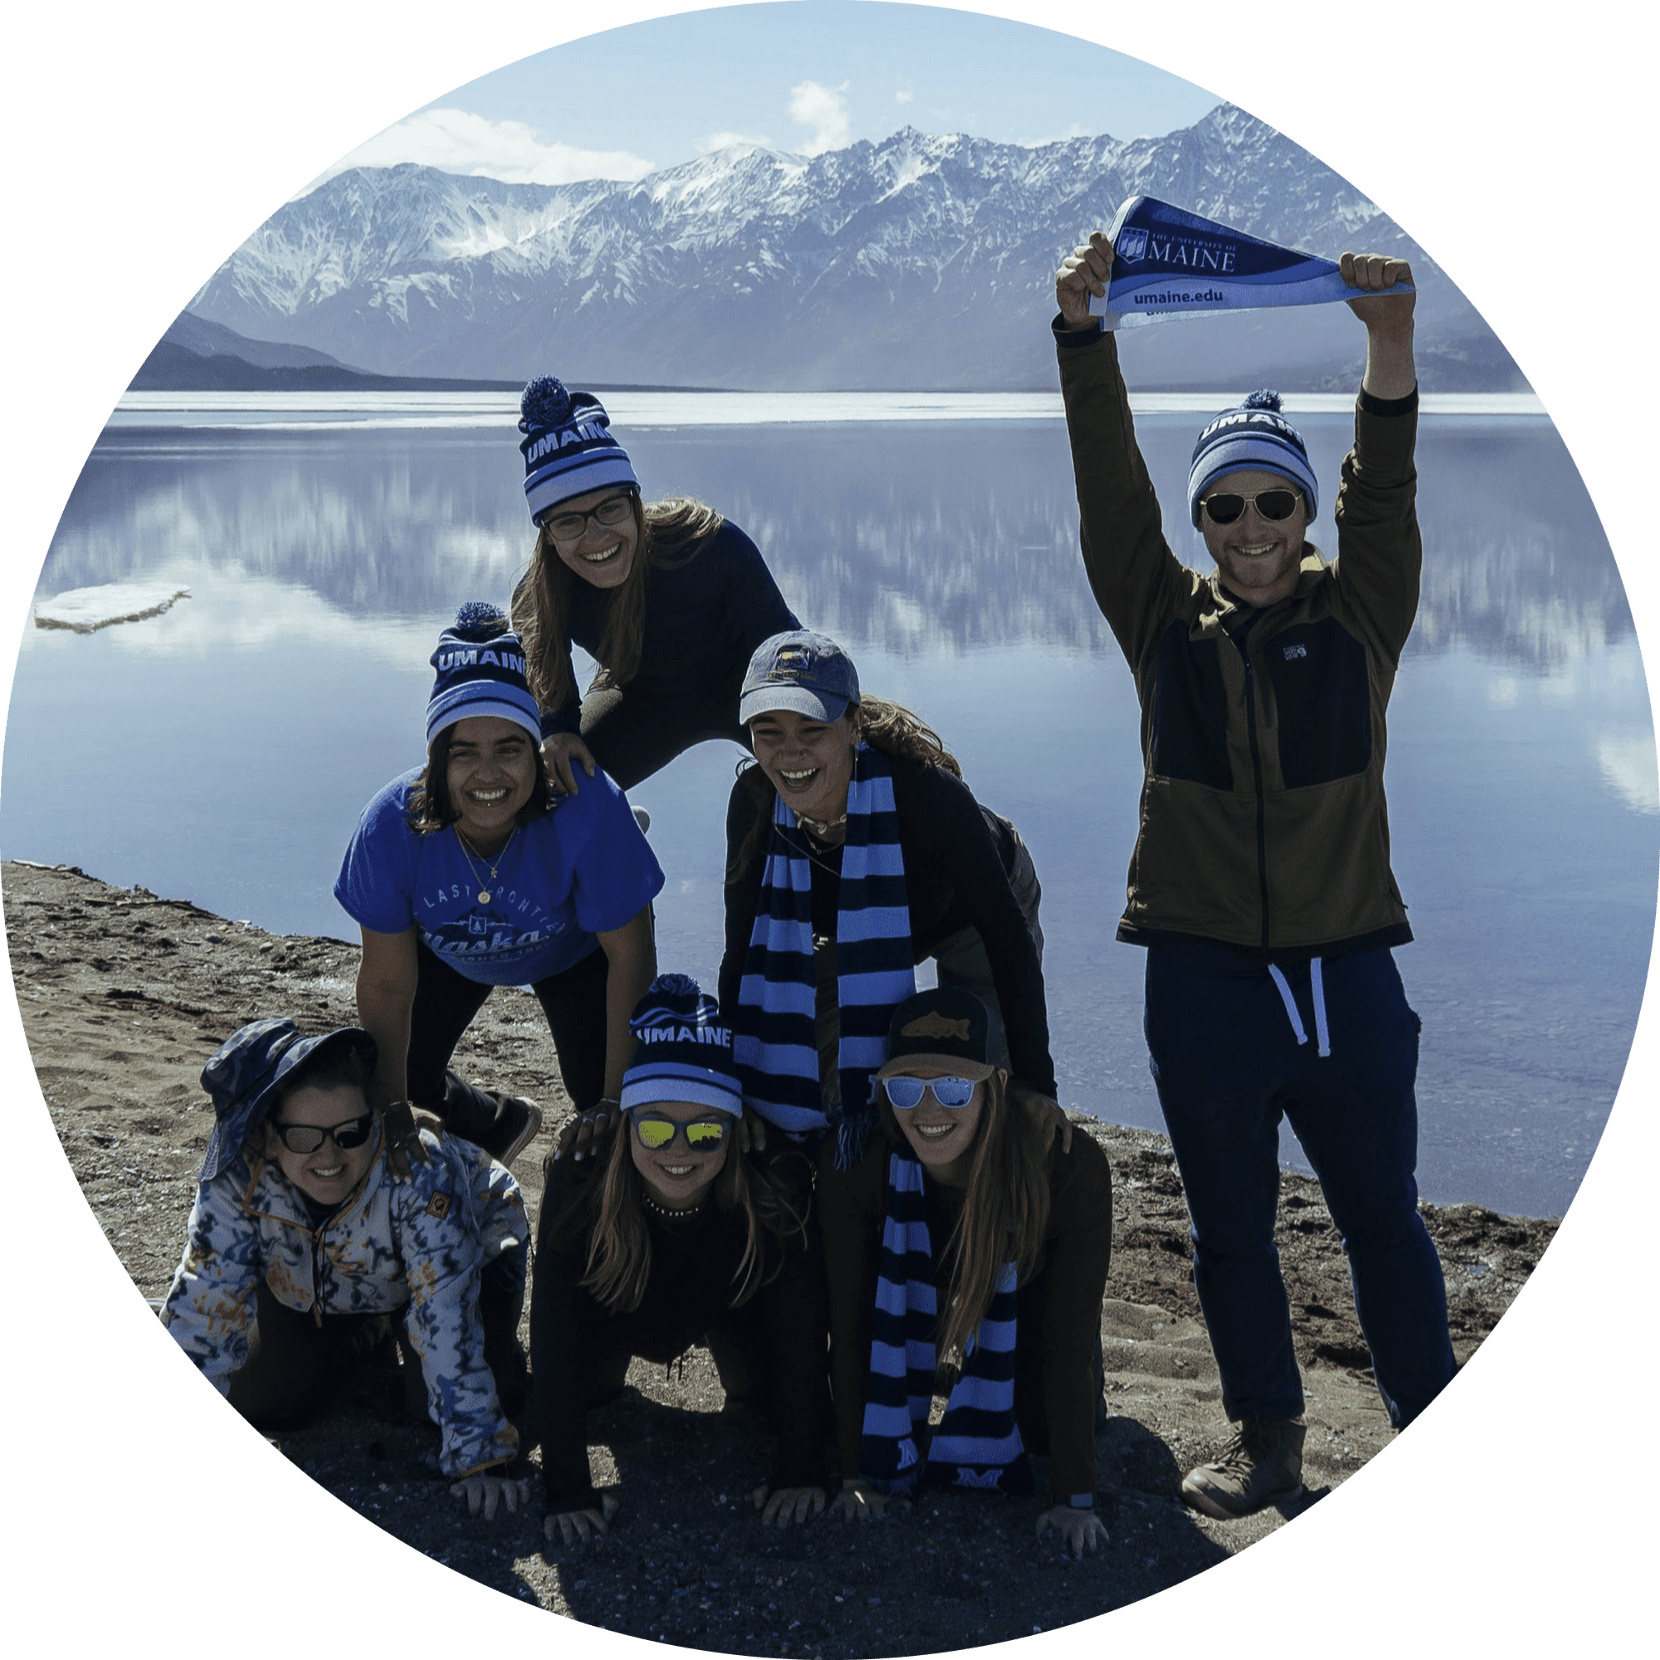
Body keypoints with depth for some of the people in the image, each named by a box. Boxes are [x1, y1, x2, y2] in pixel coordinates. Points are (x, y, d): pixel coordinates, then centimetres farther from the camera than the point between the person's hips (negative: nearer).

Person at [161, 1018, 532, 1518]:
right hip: (309, 1280, 3)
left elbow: (446, 1317, -42)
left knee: (487, 1399, -19)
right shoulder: (237, 1172, -35)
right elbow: (204, 1299, -29)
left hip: (468, 1248, -3)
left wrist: (478, 1458, -42)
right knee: (260, 1404, -5)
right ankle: (375, 1330, 24)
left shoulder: (418, 1170, -42)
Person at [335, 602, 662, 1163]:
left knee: (597, 1088, -13)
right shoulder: (392, 825, -37)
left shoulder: (589, 811, -43)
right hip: (449, 952, 2)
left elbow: (629, 959, -28)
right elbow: (388, 986, -23)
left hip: (573, 949, -2)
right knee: (407, 1082, 3)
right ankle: (498, 1124, 37)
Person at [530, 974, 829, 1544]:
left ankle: (748, 1396, 24)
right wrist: (568, 1487, -38)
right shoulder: (579, 1182, -40)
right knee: (562, 1395, -8)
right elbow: (554, 1341, -36)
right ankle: (605, 1382, 27)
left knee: (773, 1397, -12)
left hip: (729, 1300, 0)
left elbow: (799, 1330, -30)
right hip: (614, 1308, 0)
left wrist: (801, 1470, -30)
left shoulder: (774, 1187, -40)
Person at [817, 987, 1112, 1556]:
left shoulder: (1069, 1166, -39)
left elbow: (1069, 1340, -33)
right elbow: (849, 1321, -27)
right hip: (916, 1293, 2)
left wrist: (1073, 1498, -32)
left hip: (1028, 1291, -1)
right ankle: (944, 1361, 20)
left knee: (1041, 1424, -16)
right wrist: (860, 1474, -27)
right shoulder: (855, 1164, -36)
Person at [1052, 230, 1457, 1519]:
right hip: (1204, 969, 1)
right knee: (1232, 1229, 11)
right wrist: (1085, 333, -16)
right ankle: (1269, 1442, 26)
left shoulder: (1360, 616, 3)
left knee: (1383, 1215, 8)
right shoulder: (1169, 625, 4)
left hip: (1345, 963, -1)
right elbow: (1110, 489, -5)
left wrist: (1392, 335, -26)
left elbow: (1385, 486, -11)